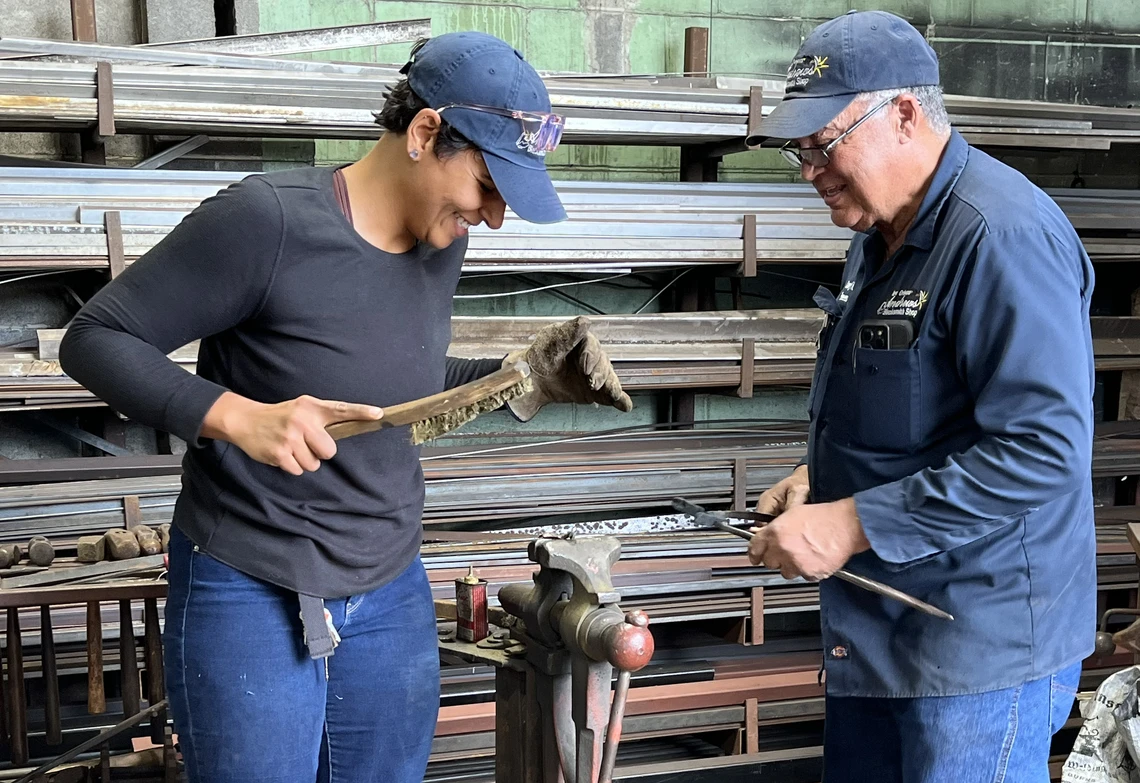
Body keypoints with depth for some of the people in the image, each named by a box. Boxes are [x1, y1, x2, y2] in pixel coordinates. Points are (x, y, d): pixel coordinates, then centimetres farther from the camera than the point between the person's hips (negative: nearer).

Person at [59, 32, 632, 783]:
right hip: (250, 597, -6)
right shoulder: (265, 219, -21)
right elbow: (94, 339, -15)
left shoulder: (442, 241, 1)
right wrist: (238, 416, -30)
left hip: (393, 595, 6)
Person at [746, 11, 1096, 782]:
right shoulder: (881, 233, 10)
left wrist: (852, 524, -26)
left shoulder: (1002, 236, -22)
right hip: (874, 629, 9)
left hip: (981, 650, -9)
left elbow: (1042, 449, -28)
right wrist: (819, 475, 5)